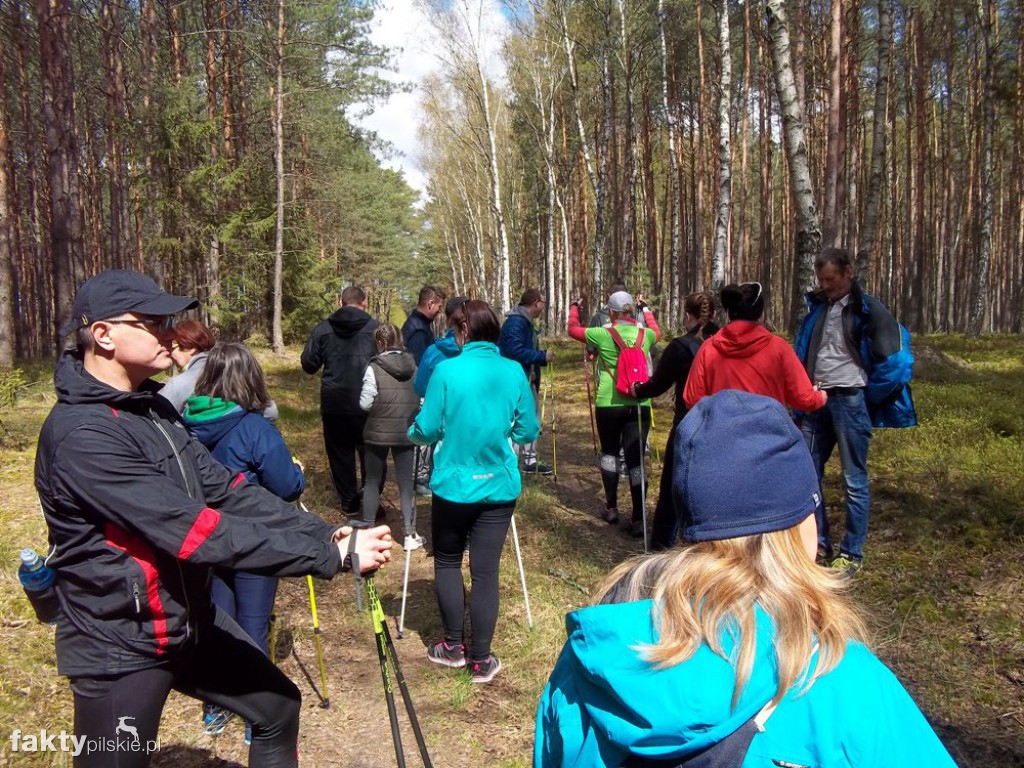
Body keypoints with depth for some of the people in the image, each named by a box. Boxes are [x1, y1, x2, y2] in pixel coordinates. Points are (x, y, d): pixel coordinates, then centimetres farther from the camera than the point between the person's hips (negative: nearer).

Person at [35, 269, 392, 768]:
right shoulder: (81, 434, -27)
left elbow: (225, 490, -3)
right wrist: (333, 555, -30)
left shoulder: (152, 408, 3)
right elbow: (196, 531, -32)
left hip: (189, 621, 8)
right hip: (120, 647, -8)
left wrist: (326, 534, -15)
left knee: (276, 706, 17)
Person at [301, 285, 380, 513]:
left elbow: (308, 365, 3)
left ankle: (349, 501, 18)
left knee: (340, 453, 13)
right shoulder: (374, 328, -6)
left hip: (334, 403, 1)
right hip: (367, 404, -1)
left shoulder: (323, 328, -1)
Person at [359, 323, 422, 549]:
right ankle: (410, 534, 9)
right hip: (405, 433, 2)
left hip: (377, 432, -2)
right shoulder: (414, 368, 0)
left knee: (372, 481, 13)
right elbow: (422, 401, 1)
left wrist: (379, 406, 9)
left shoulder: (374, 368, -11)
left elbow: (365, 403, -11)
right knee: (406, 482, 9)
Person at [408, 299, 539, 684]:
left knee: (447, 562, 18)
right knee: (486, 570, 7)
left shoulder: (447, 370, -12)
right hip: (500, 487, 2)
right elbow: (528, 431, 3)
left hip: (454, 485, -2)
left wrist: (412, 431, 13)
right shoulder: (514, 372, -3)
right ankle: (481, 659, 15)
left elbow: (428, 430, -10)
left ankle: (454, 646, 26)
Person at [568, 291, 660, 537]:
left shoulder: (603, 335, -5)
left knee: (610, 452, 19)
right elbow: (656, 331, 29)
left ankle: (611, 508, 24)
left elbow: (573, 329, 13)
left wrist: (574, 308, 31)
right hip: (639, 404, 1)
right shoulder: (645, 334, 3)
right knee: (635, 459, 1)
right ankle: (638, 520, 0)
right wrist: (647, 310, 45)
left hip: (609, 404, -1)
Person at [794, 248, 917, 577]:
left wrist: (867, 397, 0)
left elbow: (894, 358, -6)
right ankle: (818, 543, 22)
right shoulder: (817, 306, 11)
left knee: (854, 480, 1)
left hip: (849, 401, -6)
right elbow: (801, 352, 19)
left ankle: (852, 554, 12)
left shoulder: (869, 310, -6)